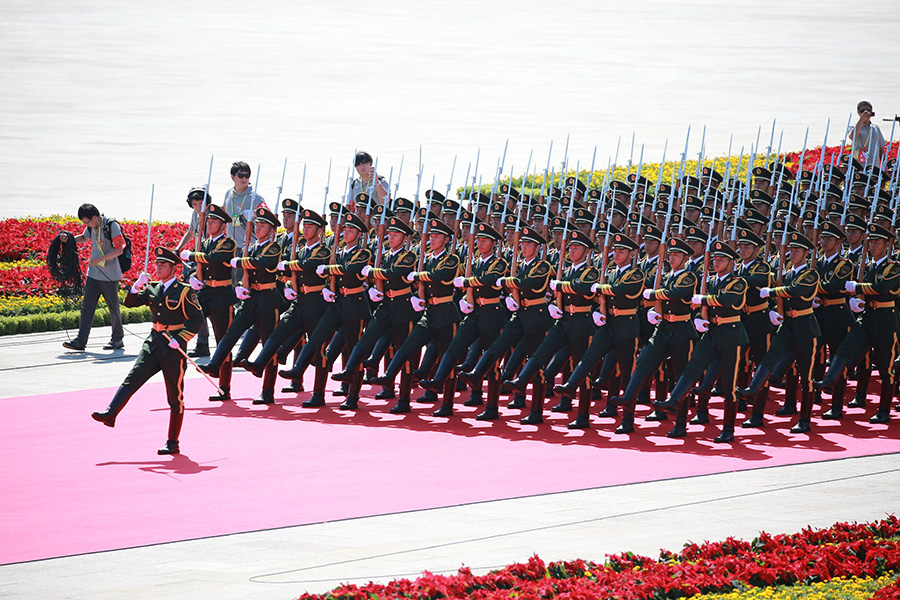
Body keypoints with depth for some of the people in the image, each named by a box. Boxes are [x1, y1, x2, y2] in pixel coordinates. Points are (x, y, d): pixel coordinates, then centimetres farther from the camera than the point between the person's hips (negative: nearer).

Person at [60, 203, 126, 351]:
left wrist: (99, 259, -22)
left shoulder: (112, 226, -15)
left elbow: (119, 250, -18)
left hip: (110, 276, -6)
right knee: (87, 307, 0)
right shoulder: (91, 226, 6)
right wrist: (68, 238, 10)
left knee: (113, 308, 5)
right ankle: (80, 341, -3)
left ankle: (117, 340, 20)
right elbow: (84, 238, 28)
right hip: (93, 274, 6)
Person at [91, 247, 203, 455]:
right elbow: (130, 302, 10)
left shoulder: (184, 292, -8)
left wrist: (179, 339, -19)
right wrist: (137, 286, -9)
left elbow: (197, 319, -9)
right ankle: (110, 414, -20)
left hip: (173, 347, -5)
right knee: (132, 379, -12)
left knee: (175, 397, 2)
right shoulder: (153, 289, 10)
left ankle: (173, 443, 7)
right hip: (153, 343, 5)